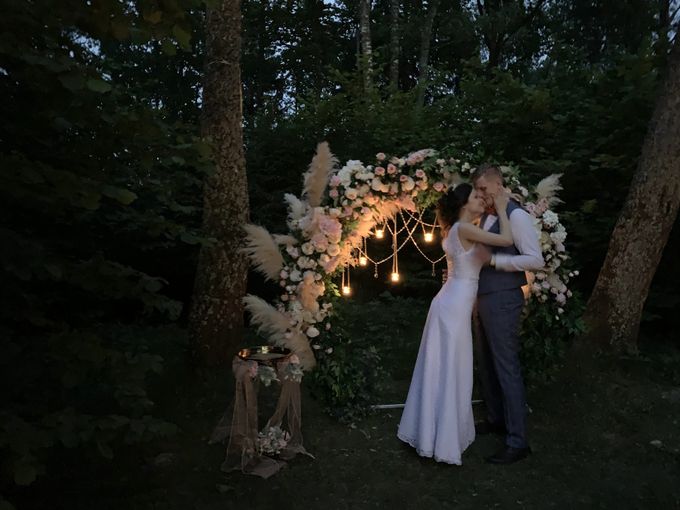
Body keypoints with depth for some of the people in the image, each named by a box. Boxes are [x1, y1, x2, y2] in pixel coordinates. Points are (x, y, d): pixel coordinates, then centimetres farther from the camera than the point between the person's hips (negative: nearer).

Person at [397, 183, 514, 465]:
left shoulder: (457, 230, 15)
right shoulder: (464, 228, -14)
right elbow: (507, 240, -20)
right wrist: (501, 208, -5)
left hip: (449, 304, 10)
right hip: (455, 308, -10)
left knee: (440, 370, 15)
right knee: (451, 373, -2)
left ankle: (428, 431, 26)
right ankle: (444, 442, 8)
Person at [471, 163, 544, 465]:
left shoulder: (516, 216, -14)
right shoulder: (485, 217, 12)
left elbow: (535, 260, -19)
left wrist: (494, 260, -22)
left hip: (503, 302, -9)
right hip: (482, 299, 9)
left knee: (506, 368, -3)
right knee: (485, 364, 18)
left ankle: (517, 442, 8)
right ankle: (496, 420, 36)